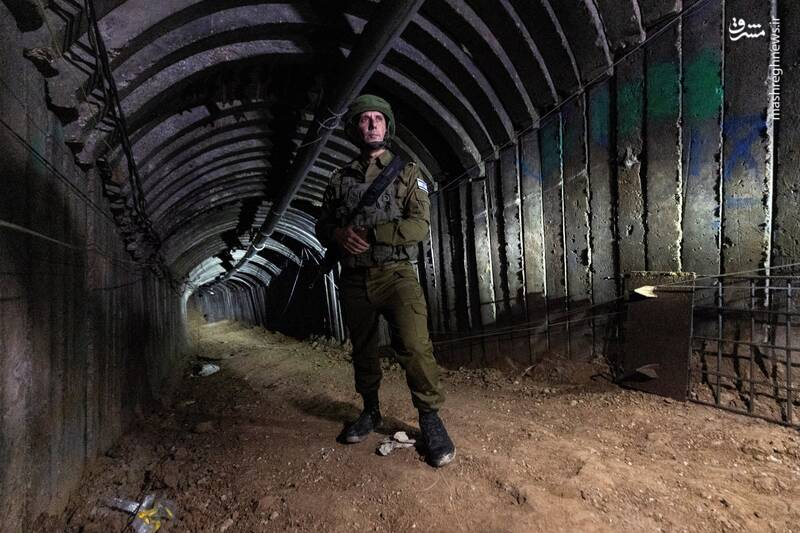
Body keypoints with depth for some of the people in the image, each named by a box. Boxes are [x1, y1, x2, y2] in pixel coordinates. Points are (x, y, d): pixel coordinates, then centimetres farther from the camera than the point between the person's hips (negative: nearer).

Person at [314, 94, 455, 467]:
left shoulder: (407, 172, 3)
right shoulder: (340, 179, 11)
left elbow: (419, 226, -8)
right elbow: (322, 227, 14)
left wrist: (366, 234, -16)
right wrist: (338, 234, -11)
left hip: (396, 274, -3)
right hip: (354, 280, 4)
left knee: (414, 346, -18)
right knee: (363, 351, 14)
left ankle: (430, 418, 0)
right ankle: (371, 411, 33)